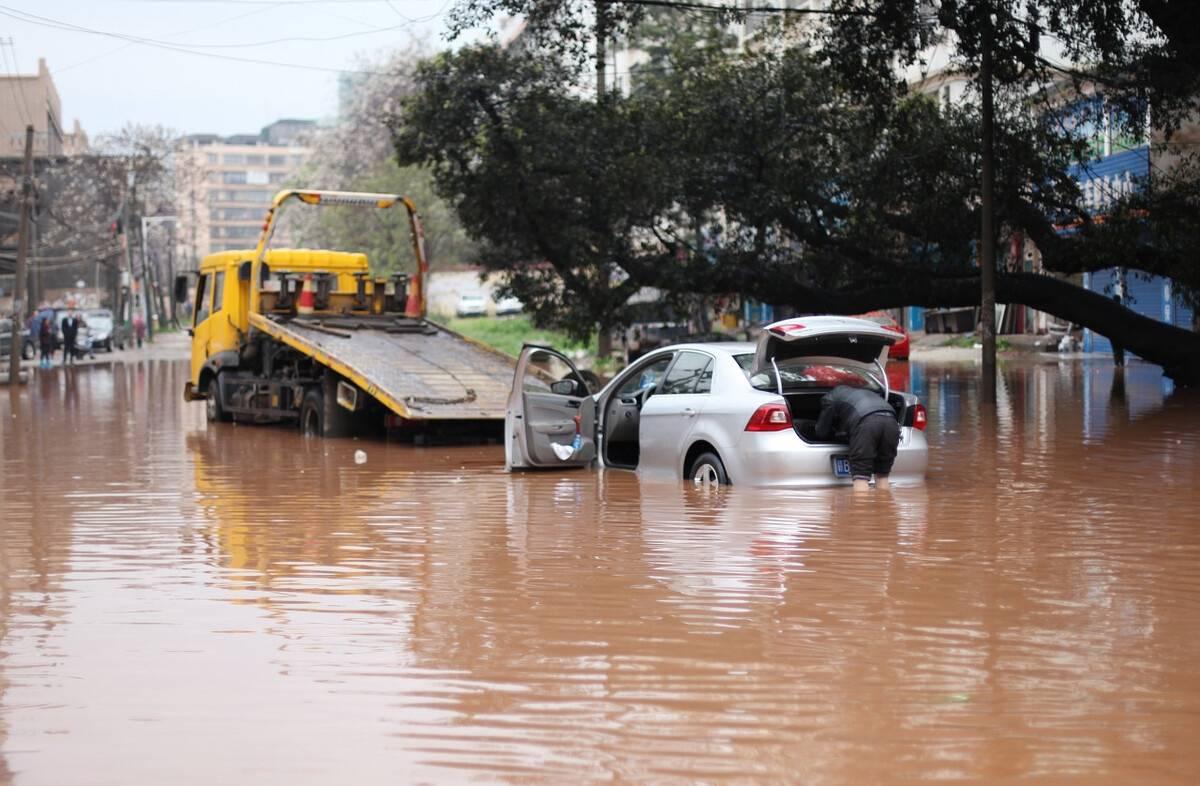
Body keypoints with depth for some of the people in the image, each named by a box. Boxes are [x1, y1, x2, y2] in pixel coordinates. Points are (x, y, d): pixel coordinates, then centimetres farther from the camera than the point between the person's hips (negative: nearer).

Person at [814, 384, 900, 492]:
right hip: (890, 421, 5)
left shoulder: (829, 398, 28)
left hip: (866, 422, -5)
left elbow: (822, 434, 27)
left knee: (861, 478, -5)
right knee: (882, 476, 15)